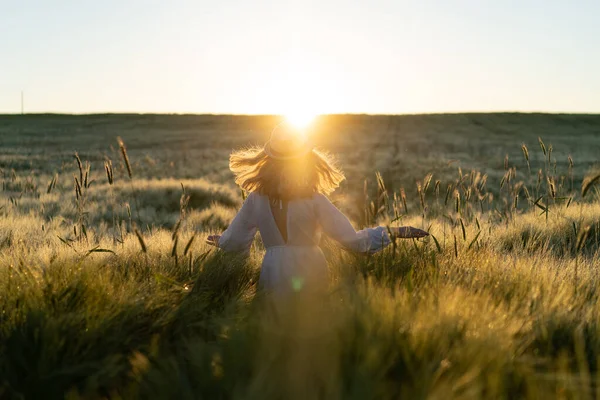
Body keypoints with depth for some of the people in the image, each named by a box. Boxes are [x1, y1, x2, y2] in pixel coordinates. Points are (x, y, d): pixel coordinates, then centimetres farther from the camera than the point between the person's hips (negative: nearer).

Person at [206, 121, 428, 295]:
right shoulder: (314, 200, -14)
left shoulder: (256, 200, -5)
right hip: (309, 277, -2)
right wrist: (394, 232, -6)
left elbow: (233, 242, 5)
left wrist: (218, 240, 29)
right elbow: (352, 240, -14)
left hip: (274, 280, 2)